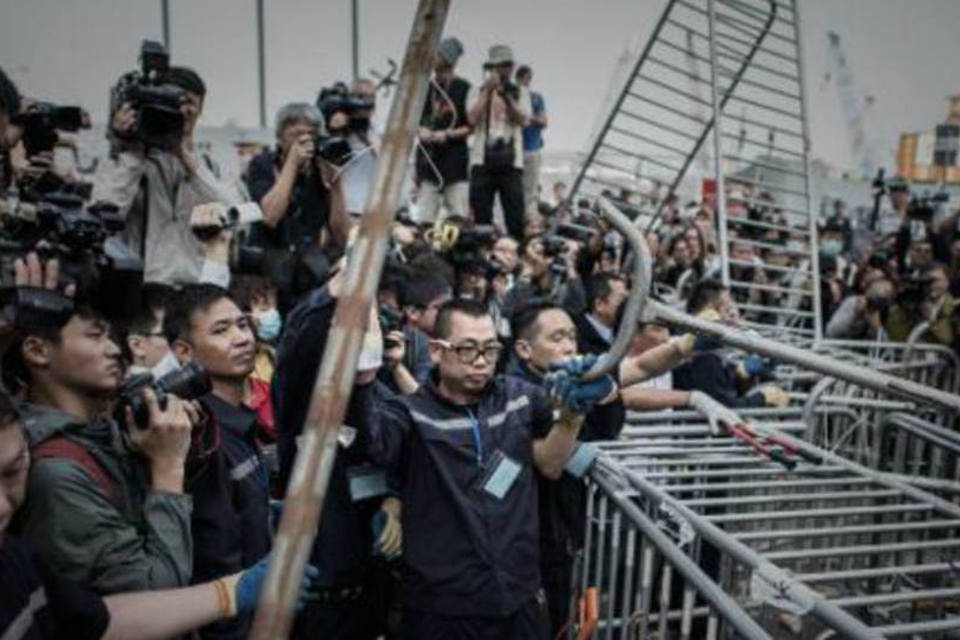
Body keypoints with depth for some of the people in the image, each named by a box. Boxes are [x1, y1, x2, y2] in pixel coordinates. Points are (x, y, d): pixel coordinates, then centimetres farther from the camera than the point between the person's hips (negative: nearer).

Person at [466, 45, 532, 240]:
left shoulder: (520, 92, 13)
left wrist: (506, 95, -11)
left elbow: (522, 119, -3)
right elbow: (472, 118, -6)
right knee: (481, 217, -1)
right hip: (482, 160, 0)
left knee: (516, 216, -4)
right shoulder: (477, 91, 10)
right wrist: (487, 90, -6)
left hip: (511, 161, 1)